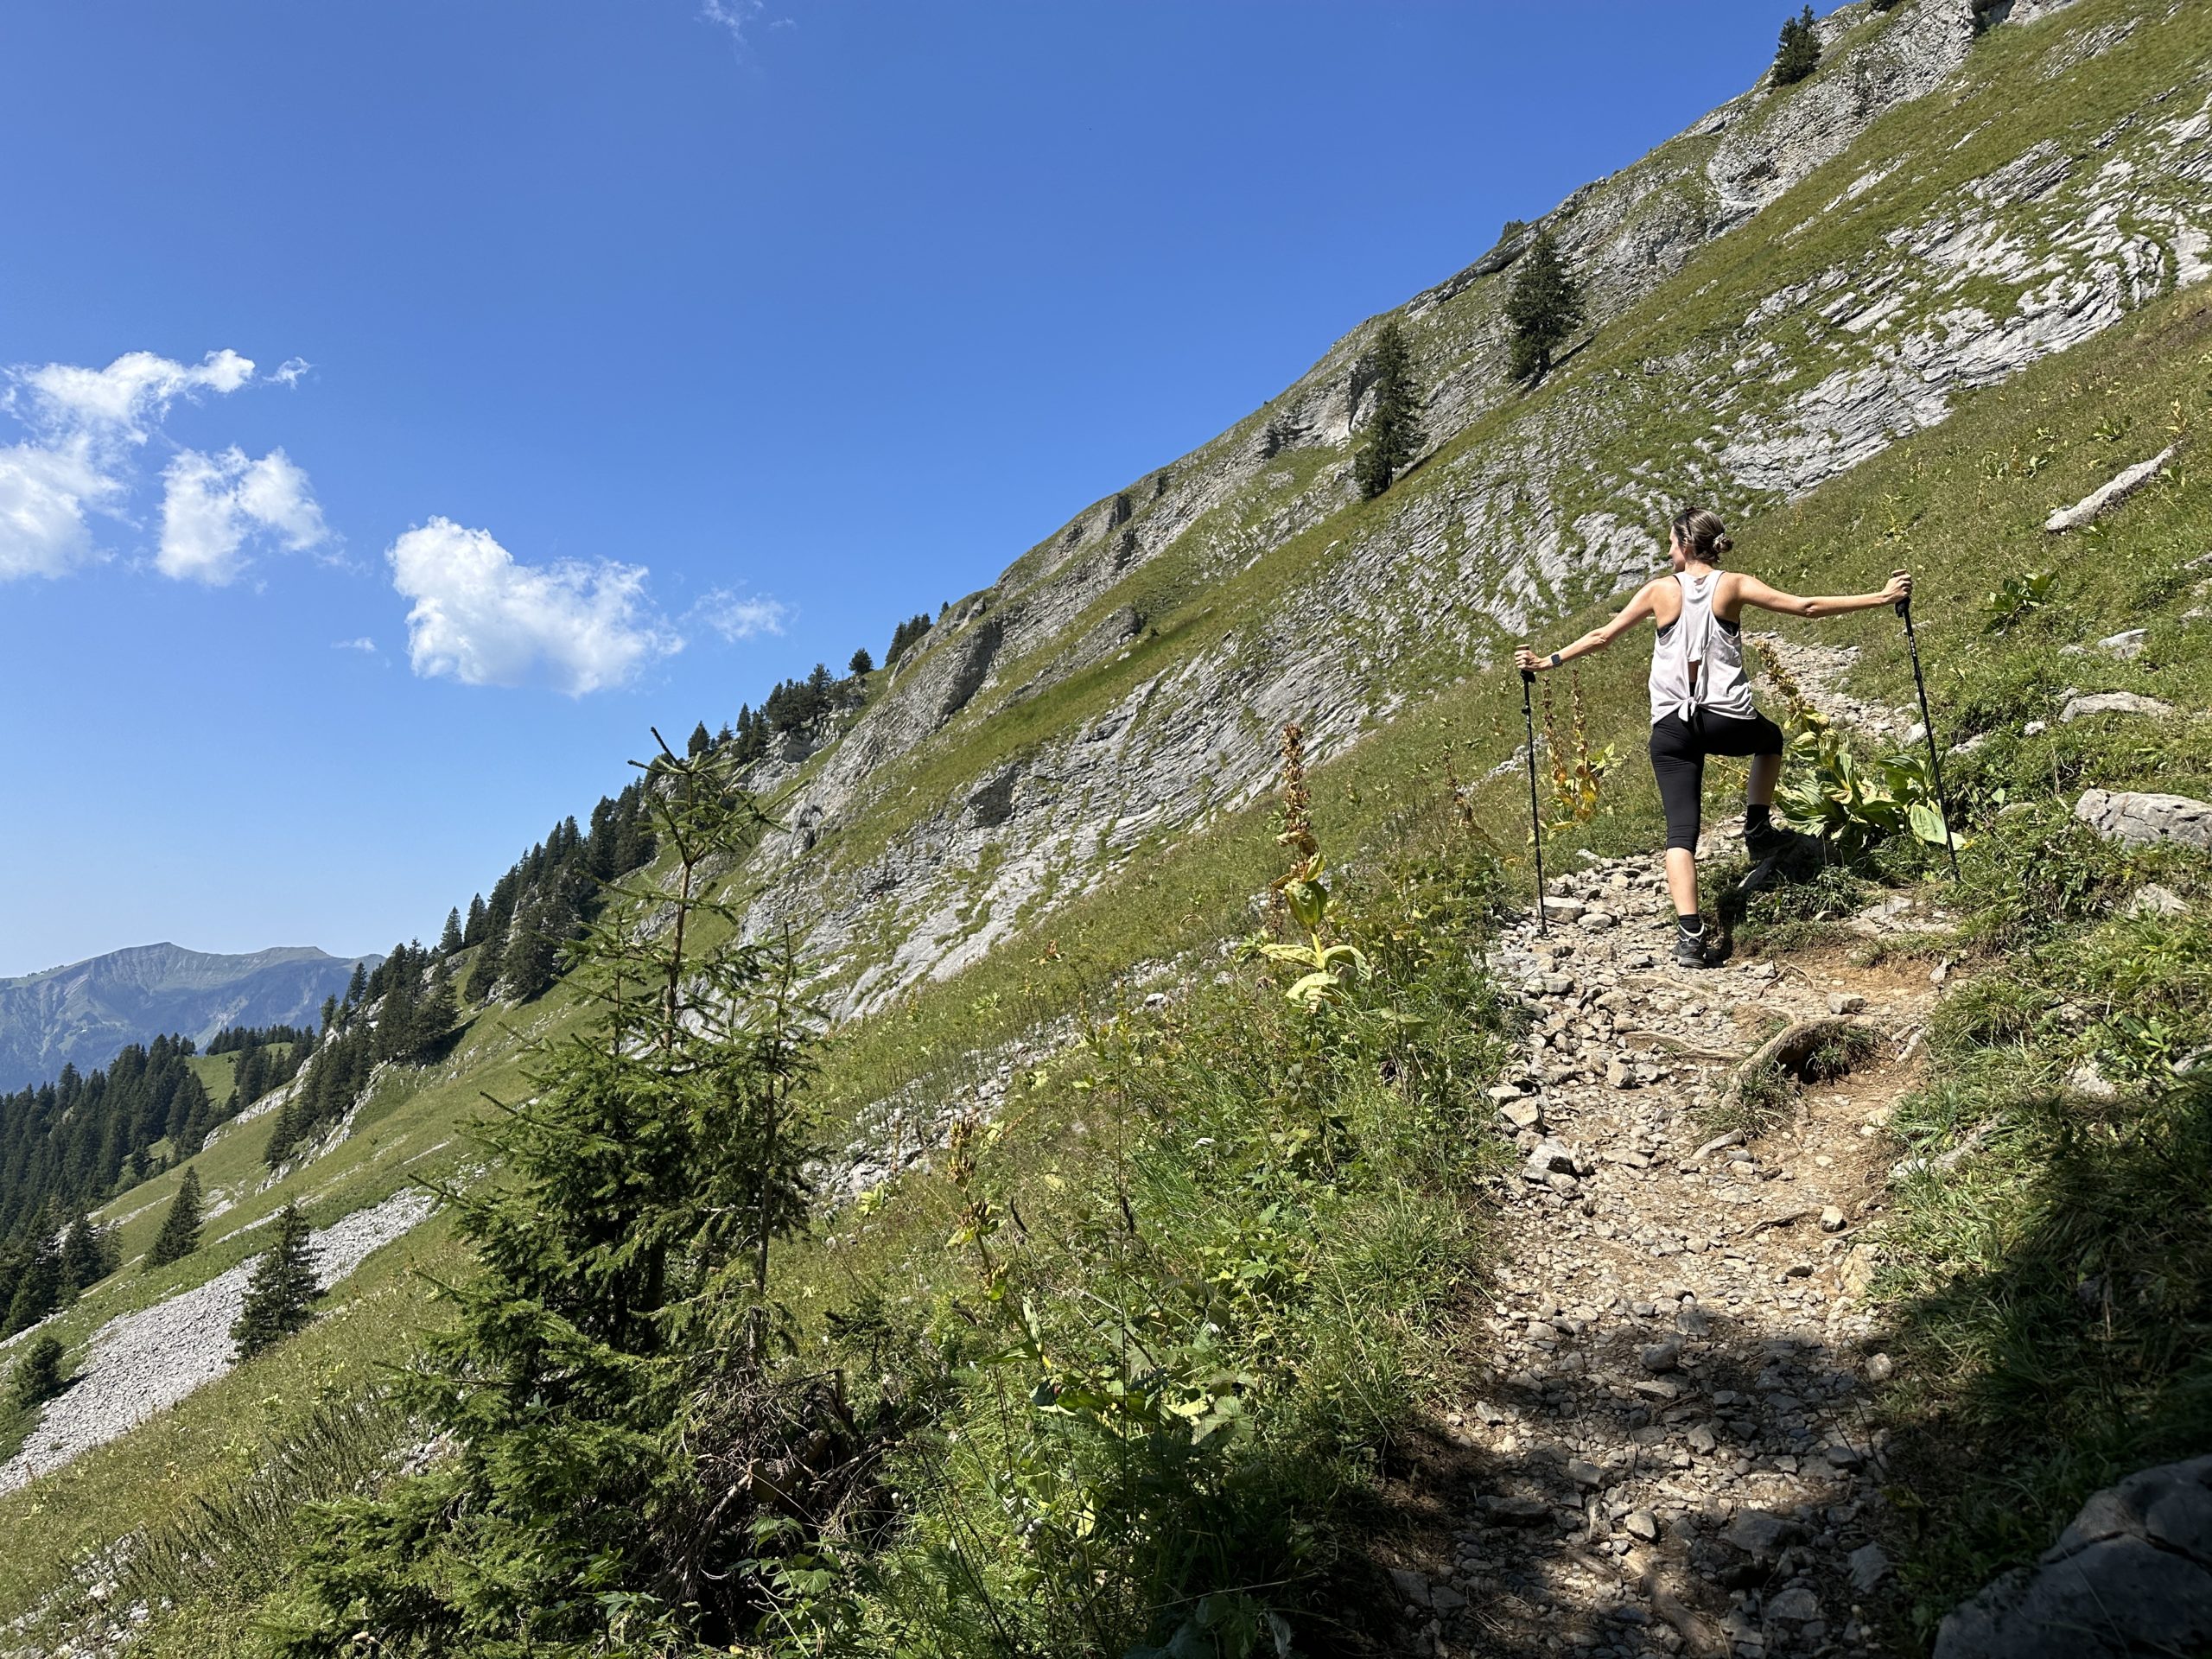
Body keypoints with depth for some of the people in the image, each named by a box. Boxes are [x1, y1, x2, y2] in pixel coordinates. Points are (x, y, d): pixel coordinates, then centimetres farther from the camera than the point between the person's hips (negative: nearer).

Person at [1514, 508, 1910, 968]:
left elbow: (1602, 637, 6)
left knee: (1680, 830, -1)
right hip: (1728, 721, 1)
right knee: (1770, 739, 38)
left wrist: (1547, 662, 15)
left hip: (1671, 727, 0)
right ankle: (1758, 831, 31)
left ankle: (1689, 934, -15)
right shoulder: (1734, 585, 1)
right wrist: (1880, 597, 8)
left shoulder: (1660, 590, 2)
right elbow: (1807, 607, 0)